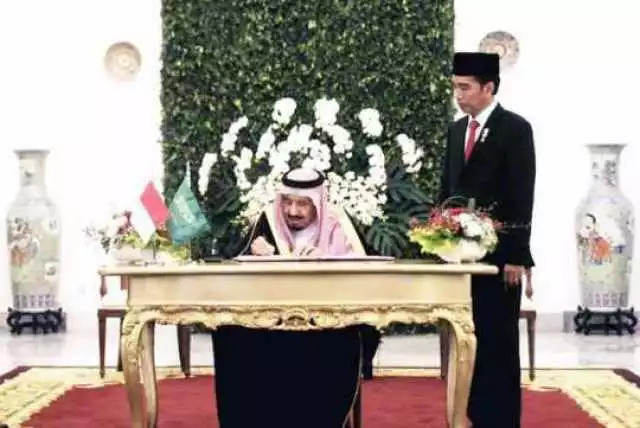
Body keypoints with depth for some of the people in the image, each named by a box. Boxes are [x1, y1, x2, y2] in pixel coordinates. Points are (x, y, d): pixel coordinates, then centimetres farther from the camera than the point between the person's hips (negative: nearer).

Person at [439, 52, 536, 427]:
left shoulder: (515, 128, -7)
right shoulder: (457, 129, 13)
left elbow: (523, 197, -12)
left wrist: (517, 256, -16)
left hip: (498, 252, -6)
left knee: (499, 339, 0)